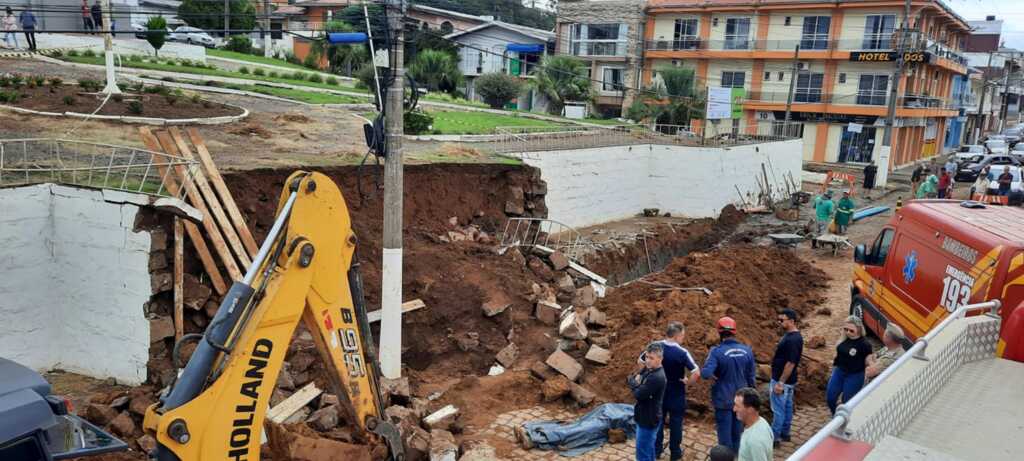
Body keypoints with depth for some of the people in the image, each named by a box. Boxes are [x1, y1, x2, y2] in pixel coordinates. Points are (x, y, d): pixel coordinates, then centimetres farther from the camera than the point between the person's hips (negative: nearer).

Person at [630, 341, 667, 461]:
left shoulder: (656, 377, -28)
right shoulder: (650, 370, 3)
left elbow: (638, 394, -27)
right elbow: (631, 377, 7)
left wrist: (634, 382, -9)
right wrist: (635, 379, -15)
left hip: (648, 420, -10)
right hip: (647, 418, 10)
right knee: (648, 449, 23)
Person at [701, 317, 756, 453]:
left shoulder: (716, 351, -21)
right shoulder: (747, 350, -6)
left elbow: (705, 373, -31)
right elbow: (751, 375, 5)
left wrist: (714, 376, -7)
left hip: (723, 400, -4)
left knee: (725, 435, 10)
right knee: (738, 434, 21)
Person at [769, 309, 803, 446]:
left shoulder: (792, 340, -25)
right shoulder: (790, 335, 6)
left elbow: (791, 363, -26)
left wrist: (780, 382, -22)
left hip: (782, 380, -10)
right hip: (788, 380, 10)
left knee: (778, 409, 0)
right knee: (787, 407, 18)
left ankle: (774, 437, 8)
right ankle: (784, 434, 30)